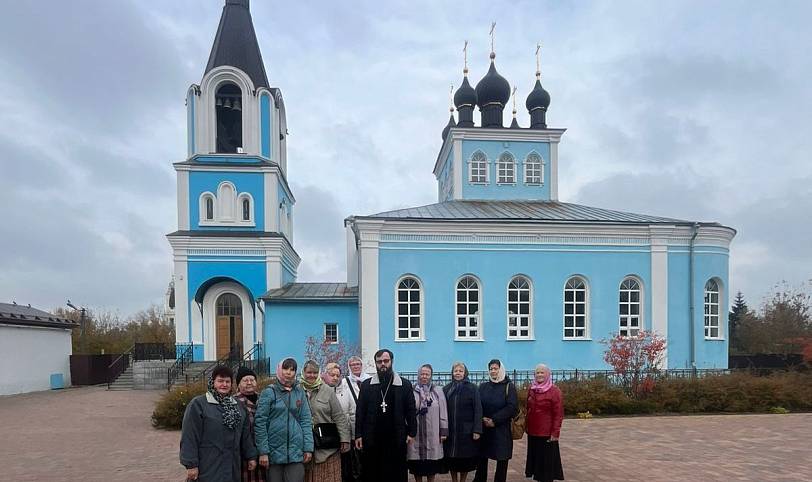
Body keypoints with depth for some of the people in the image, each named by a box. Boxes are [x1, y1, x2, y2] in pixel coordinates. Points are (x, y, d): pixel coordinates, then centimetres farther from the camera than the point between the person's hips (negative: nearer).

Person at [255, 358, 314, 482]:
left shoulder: (300, 393, 8)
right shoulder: (269, 392, -1)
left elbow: (306, 421, 7)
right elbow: (260, 423, -5)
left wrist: (308, 448, -2)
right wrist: (263, 451, -10)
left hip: (296, 452, 2)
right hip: (274, 451, -2)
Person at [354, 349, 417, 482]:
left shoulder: (404, 385, 4)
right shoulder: (366, 385, 6)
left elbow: (410, 411, 4)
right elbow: (360, 412, 5)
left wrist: (411, 432, -2)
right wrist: (358, 435, -1)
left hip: (396, 440, 0)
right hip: (371, 440, 1)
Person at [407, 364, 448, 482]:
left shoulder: (438, 391, 5)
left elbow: (443, 412, 4)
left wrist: (444, 431, -1)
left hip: (432, 434, 0)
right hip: (415, 434, 0)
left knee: (432, 464, 6)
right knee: (417, 464, 6)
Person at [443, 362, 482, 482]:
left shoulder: (472, 388, -1)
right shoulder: (446, 389, 7)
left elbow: (478, 410, -5)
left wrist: (477, 430, -12)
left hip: (467, 431, -2)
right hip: (450, 431, 2)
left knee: (465, 458, 3)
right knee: (451, 459, 6)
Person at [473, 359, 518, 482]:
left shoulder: (509, 386, -1)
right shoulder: (483, 386, 9)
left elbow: (512, 407, -11)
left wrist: (495, 420, -16)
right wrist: (482, 418, -13)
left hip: (502, 429, -3)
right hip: (484, 428, 3)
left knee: (502, 459, 1)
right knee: (481, 458, 5)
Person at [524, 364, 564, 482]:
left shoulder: (555, 391, -10)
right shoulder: (531, 390, 8)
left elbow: (558, 414, -11)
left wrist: (555, 433, -14)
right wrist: (526, 426, 13)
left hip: (547, 433, -5)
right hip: (532, 432, 5)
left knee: (547, 460, 3)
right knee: (536, 457, 12)